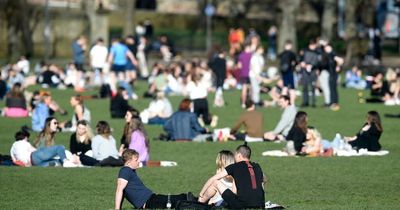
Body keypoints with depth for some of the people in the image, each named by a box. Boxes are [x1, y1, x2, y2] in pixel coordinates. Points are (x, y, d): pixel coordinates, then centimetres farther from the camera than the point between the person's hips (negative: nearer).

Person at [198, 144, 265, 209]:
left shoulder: (235, 167, 7)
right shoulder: (257, 167, 18)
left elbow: (213, 179, 11)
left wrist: (201, 194, 21)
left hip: (241, 205, -4)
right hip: (260, 205, 5)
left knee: (216, 183, 9)